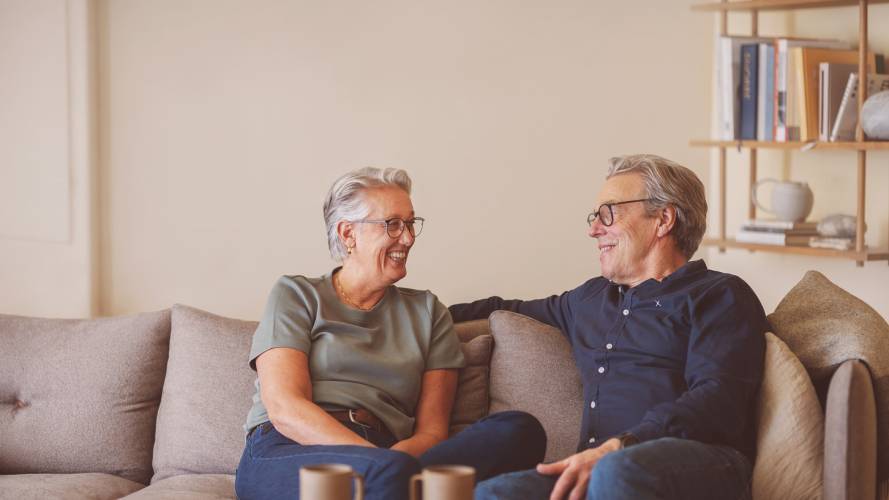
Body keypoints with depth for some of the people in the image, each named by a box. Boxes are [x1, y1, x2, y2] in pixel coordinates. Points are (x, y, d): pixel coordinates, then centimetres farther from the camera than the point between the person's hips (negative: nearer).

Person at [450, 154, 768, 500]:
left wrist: (617, 448, -22)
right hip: (598, 467, 6)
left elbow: (717, 402, -9)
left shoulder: (721, 295, 8)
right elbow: (513, 311, 51)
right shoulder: (591, 298, 31)